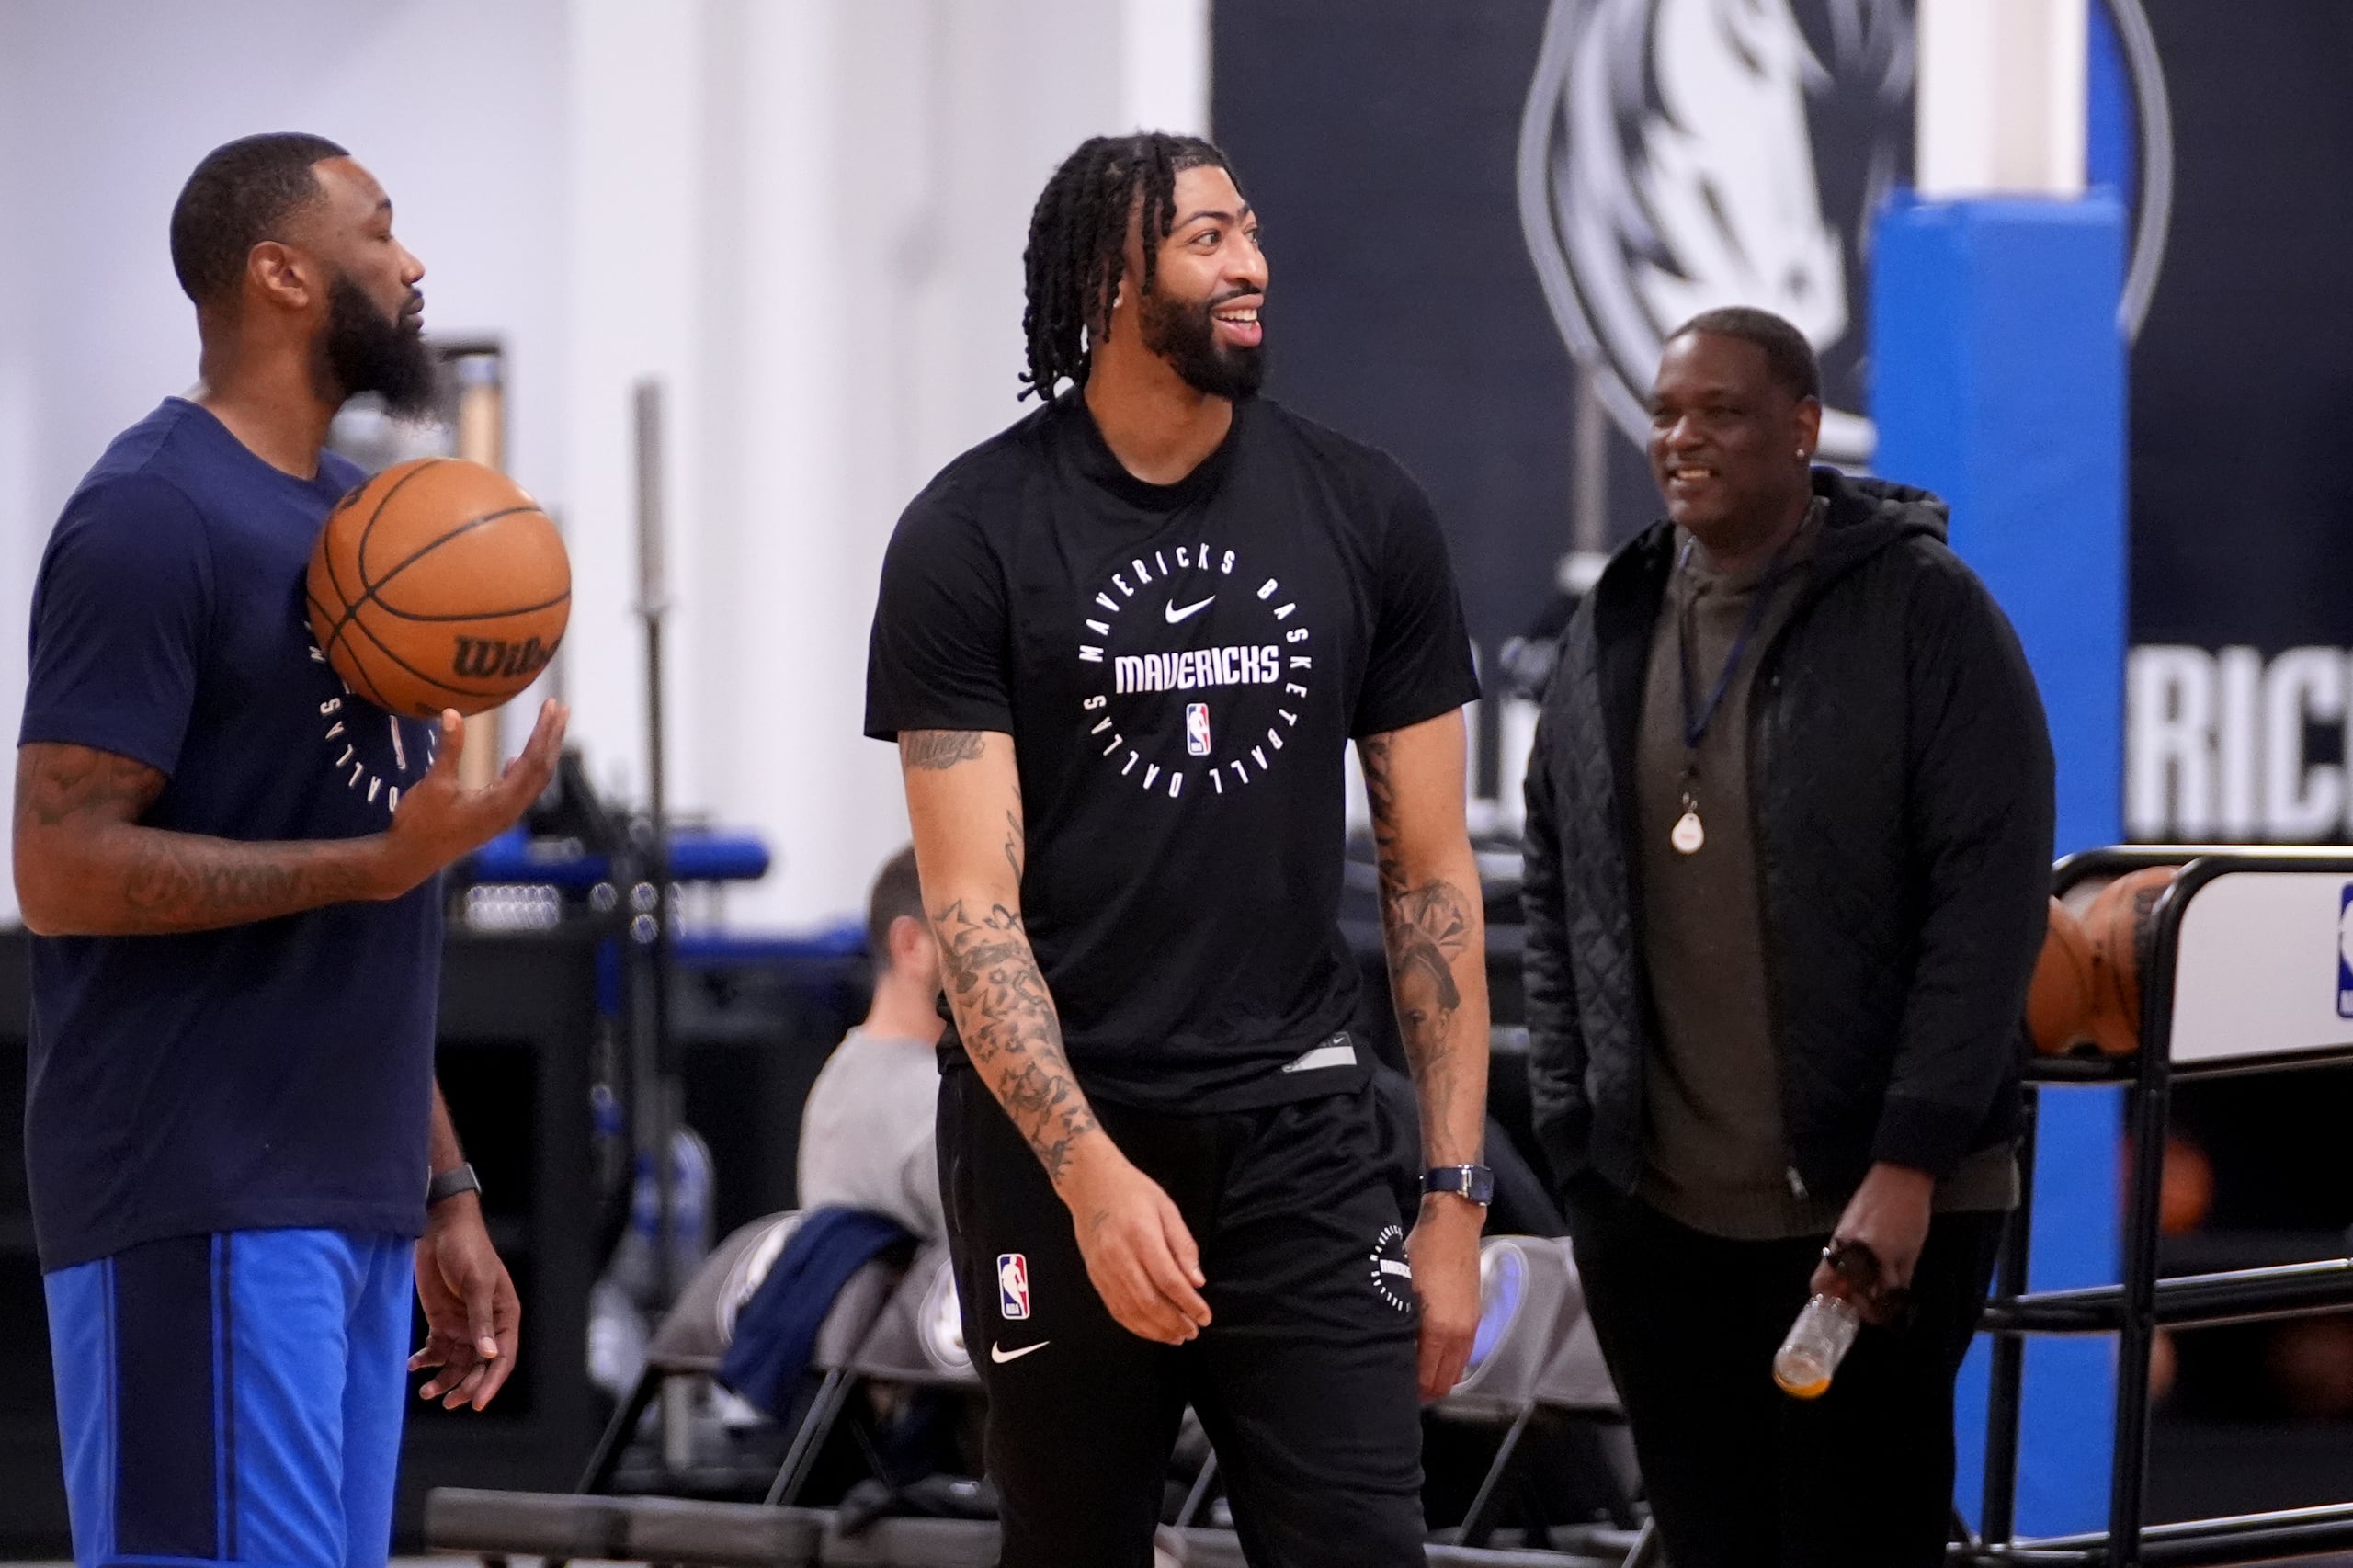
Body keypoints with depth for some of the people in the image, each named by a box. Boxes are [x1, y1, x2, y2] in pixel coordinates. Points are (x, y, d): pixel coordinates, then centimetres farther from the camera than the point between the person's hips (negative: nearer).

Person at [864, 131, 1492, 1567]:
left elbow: (1431, 876, 7)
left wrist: (1454, 1193, 1)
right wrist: (1090, 1174, -24)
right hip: (1057, 1129, -1)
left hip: (1298, 1127, 1)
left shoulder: (1366, 517, 3)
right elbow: (972, 900, -11)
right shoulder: (970, 536, -5)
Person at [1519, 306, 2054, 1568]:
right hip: (1649, 1209, 5)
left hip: (1874, 1208, -5)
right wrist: (1571, 1125, 7)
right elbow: (1554, 894, 15)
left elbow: (1992, 895, -10)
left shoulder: (1923, 611, -5)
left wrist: (1909, 1160, -16)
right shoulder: (1610, 633, 11)